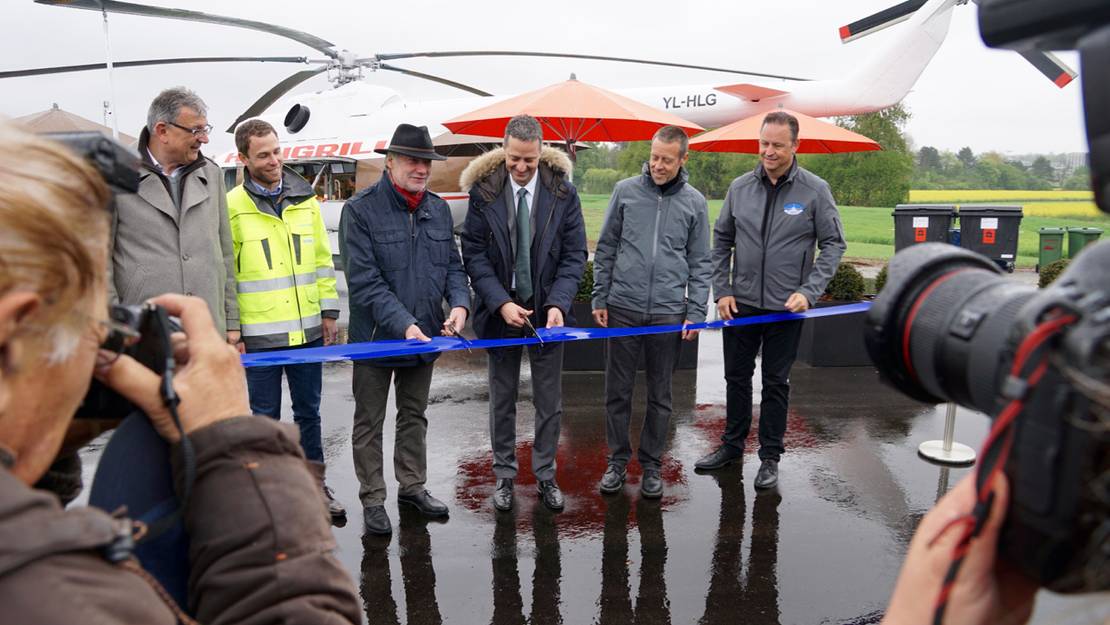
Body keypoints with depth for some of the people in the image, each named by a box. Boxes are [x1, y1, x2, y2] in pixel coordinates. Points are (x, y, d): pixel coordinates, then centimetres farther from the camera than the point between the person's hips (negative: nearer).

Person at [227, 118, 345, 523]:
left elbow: (323, 260, 10)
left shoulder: (305, 199, 5)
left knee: (308, 411, 14)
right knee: (266, 416, 9)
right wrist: (230, 330, -7)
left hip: (308, 330, 3)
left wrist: (329, 312, 6)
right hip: (259, 334, -3)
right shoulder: (232, 206, -5)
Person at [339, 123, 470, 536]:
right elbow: (364, 281, -19)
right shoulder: (360, 210, -13)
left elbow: (452, 265, 9)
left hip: (425, 333, 5)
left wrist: (459, 303, -12)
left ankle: (412, 486, 35)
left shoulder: (438, 209, 4)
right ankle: (372, 499, 23)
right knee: (369, 423, 9)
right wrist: (404, 324, -27)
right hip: (375, 336, -5)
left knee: (414, 416, 19)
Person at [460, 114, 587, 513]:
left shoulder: (563, 192, -6)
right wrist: (501, 303, -18)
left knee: (549, 401, 10)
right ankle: (504, 475, 27)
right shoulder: (483, 191, -7)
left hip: (547, 310, 1)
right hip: (500, 310, 0)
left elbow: (574, 255, -4)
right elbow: (474, 254, -7)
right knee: (502, 400, 12)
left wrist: (558, 304, -17)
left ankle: (545, 475, 27)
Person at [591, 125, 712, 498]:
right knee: (618, 390, 7)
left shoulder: (694, 202, 4)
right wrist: (599, 298, 2)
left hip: (668, 311, 0)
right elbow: (605, 249, 6)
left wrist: (696, 313, -1)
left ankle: (651, 463, 24)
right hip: (623, 307, 0)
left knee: (660, 395, 10)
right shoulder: (625, 191, 3)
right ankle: (618, 458, 23)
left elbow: (699, 263, 5)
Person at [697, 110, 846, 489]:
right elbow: (721, 241, 8)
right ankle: (732, 445, 30)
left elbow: (833, 244, -2)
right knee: (737, 377, 14)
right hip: (740, 303, 3)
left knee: (776, 384, 8)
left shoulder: (815, 191, -5)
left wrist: (809, 291, -13)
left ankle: (770, 457, 21)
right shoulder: (740, 187, 2)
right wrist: (722, 290, 0)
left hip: (786, 306, -3)